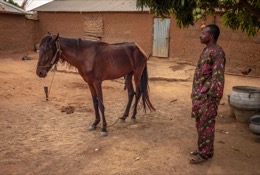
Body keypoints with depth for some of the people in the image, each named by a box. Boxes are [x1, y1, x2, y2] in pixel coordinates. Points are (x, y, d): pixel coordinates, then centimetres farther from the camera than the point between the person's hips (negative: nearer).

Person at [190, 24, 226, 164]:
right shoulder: (206, 50, 14)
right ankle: (202, 148, 31)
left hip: (207, 96, -9)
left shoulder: (217, 52, -16)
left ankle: (205, 153, 14)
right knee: (199, 123, 17)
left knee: (206, 124, 1)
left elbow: (218, 77, -20)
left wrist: (213, 97, -22)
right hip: (199, 95, 9)